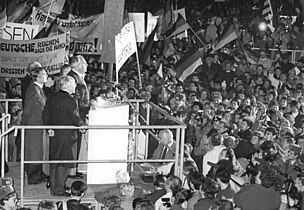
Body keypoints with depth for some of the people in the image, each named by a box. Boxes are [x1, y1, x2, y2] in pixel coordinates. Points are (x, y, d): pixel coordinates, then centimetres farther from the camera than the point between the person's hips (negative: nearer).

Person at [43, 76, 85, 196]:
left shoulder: (53, 98, 5)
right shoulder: (70, 101, -18)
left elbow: (46, 114, 7)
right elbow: (76, 120, -18)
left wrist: (49, 127, 10)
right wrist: (83, 124, 0)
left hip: (54, 135, 8)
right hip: (67, 136, -7)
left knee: (54, 162, 17)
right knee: (64, 164, 1)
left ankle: (53, 186, 27)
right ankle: (58, 189, 3)